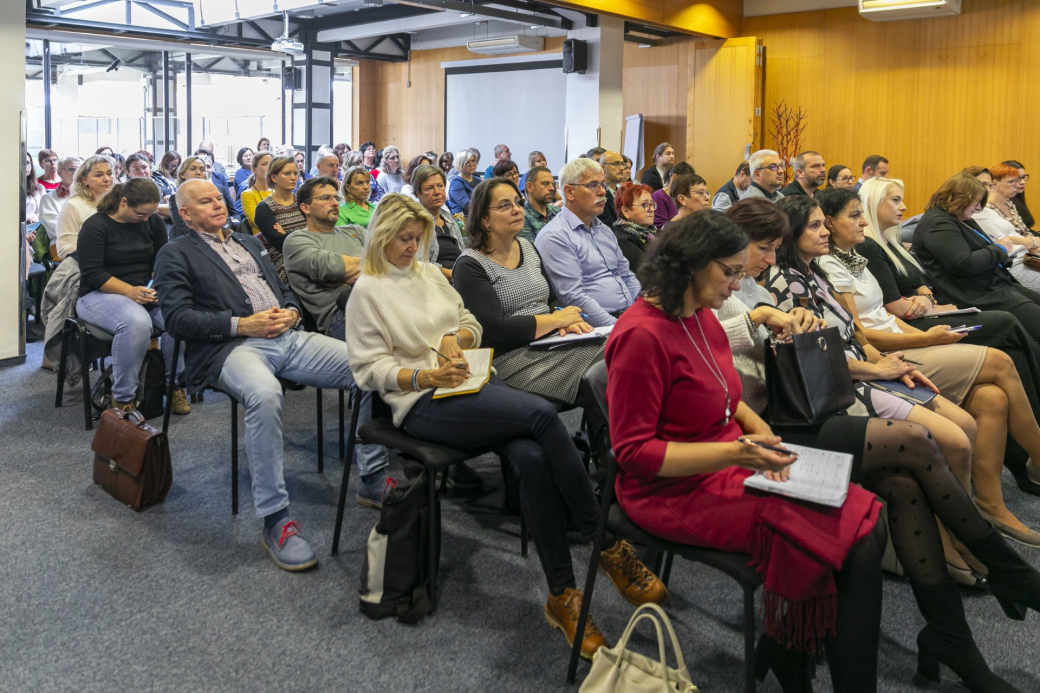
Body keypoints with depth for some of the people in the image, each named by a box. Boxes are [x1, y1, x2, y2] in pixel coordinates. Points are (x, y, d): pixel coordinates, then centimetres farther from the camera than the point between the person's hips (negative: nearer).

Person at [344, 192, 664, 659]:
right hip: (424, 403, -5)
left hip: (474, 381, 6)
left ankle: (562, 595, -21)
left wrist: (455, 337, 0)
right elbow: (372, 368, -2)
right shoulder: (367, 292, 5)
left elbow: (471, 322, 24)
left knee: (533, 458, -28)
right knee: (542, 414, -30)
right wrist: (427, 376, -17)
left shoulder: (430, 274, 23)